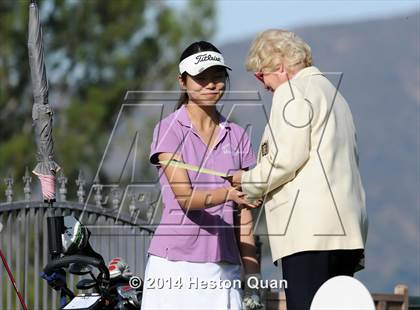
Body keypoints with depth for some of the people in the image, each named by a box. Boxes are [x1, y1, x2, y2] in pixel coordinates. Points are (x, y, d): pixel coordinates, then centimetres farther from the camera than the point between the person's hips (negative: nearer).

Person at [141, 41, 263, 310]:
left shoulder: (236, 136, 13)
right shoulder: (169, 130, 0)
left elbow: (243, 214, 12)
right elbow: (185, 196, -12)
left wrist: (253, 276, 6)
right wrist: (228, 194, -30)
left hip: (224, 265, 4)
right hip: (175, 261, -4)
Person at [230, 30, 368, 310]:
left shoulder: (292, 91, -1)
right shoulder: (332, 93, 27)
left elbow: (287, 157, -11)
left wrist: (247, 182, 6)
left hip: (310, 227, -9)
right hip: (348, 227, 9)